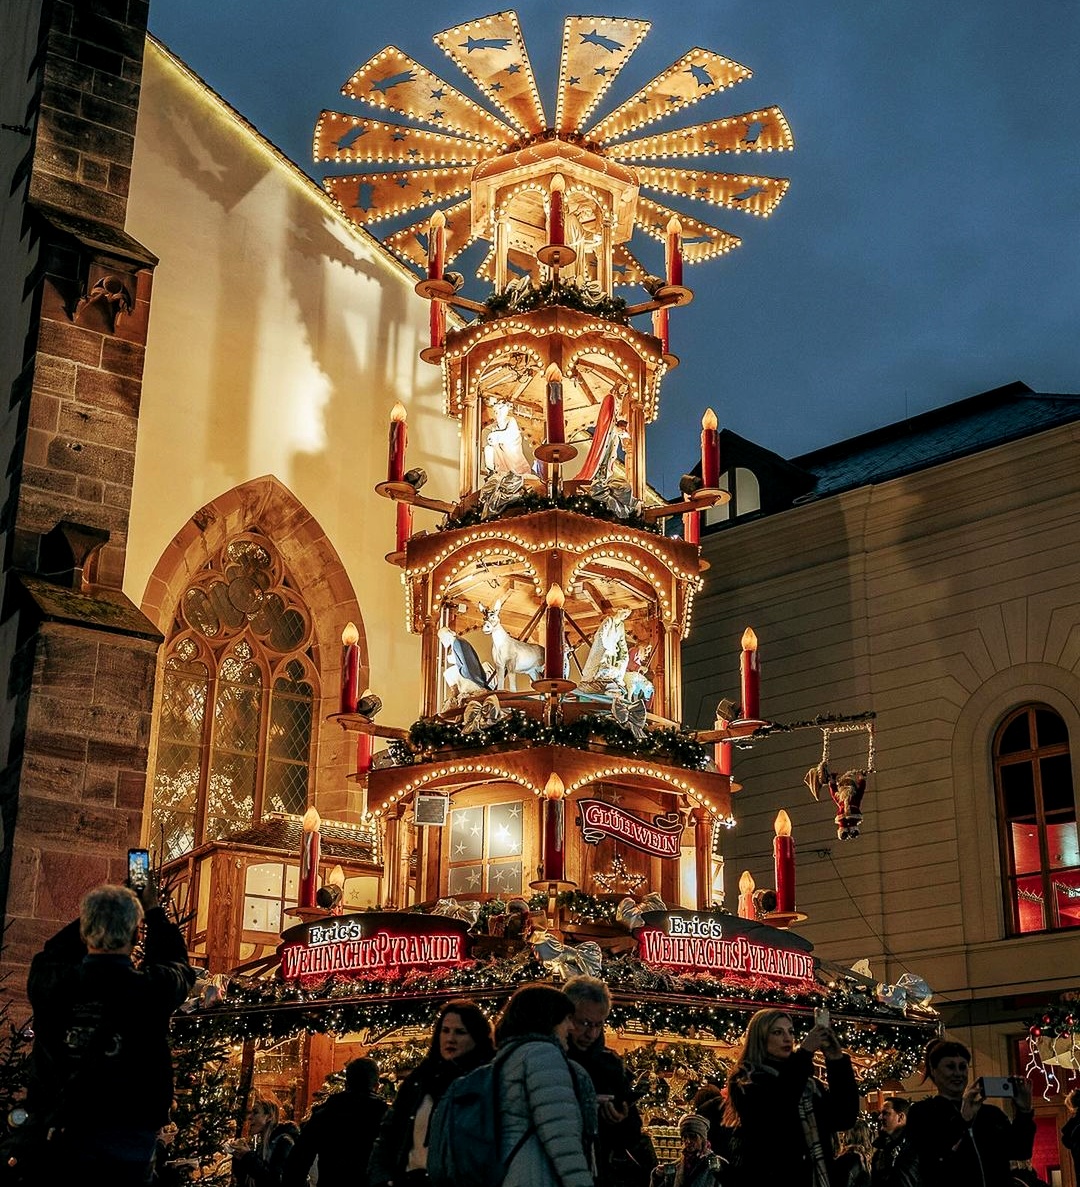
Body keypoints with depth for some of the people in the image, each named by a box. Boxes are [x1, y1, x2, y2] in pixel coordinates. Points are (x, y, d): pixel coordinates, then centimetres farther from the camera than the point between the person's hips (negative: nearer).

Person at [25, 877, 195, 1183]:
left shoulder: (49, 984, -10)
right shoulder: (153, 989, -13)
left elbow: (51, 954, 15)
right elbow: (179, 964, 11)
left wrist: (95, 913, 24)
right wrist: (152, 909, 23)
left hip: (56, 1135, 2)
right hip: (127, 1143, -2)